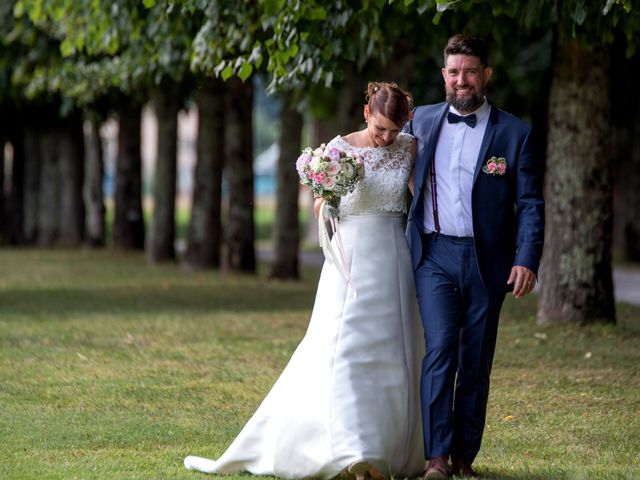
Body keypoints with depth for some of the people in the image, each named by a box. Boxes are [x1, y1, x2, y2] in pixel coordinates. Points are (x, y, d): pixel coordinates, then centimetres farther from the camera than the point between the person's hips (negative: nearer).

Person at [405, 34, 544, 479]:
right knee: (440, 351, -12)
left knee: (476, 364, 5)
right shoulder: (422, 121, 8)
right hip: (436, 255, 0)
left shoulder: (514, 132, 1)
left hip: (487, 261, 0)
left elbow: (530, 203, -1)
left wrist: (527, 259, -12)